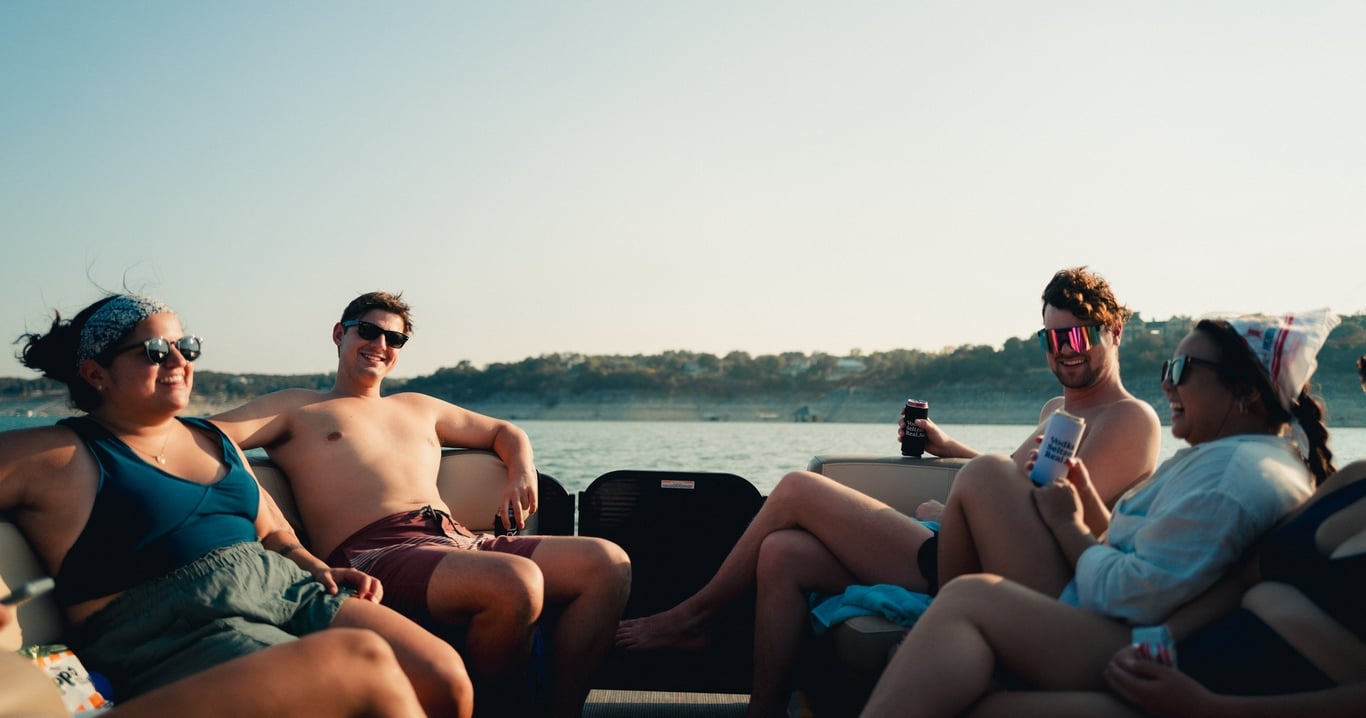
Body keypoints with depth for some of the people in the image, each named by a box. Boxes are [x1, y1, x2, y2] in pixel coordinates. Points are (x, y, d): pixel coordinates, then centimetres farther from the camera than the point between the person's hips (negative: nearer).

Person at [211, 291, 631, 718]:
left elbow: (504, 431, 40)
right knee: (517, 582, -36)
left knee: (608, 562, -13)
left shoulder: (417, 407, 34)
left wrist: (522, 475, 16)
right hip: (376, 552, -6)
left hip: (458, 539, 7)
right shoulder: (296, 408, 18)